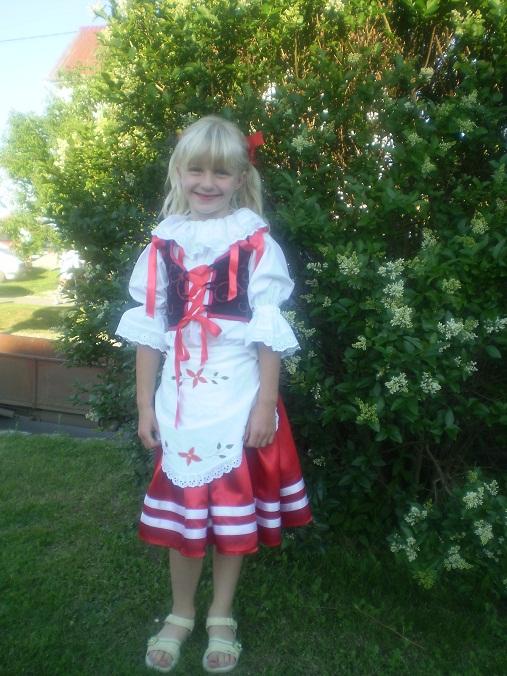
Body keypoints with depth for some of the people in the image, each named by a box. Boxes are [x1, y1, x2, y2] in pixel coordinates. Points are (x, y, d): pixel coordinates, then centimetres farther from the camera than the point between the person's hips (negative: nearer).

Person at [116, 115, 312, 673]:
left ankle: (221, 618, 34)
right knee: (181, 512, 14)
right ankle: (180, 614, 37)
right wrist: (144, 405, 4)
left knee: (233, 513, 12)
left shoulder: (258, 246, -5)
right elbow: (148, 331, 5)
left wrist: (266, 405, -9)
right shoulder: (163, 245, 2)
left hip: (238, 403, -2)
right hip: (180, 403, 2)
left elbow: (269, 334, -6)